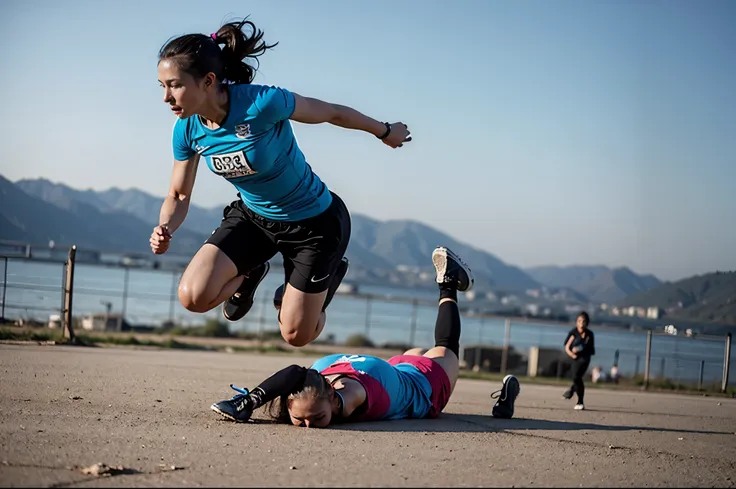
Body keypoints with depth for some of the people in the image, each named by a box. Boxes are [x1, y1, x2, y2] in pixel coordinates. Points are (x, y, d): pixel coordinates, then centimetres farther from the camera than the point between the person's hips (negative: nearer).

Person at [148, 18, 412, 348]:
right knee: (193, 297, -16)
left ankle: (331, 273, 34)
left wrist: (385, 131, -1)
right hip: (253, 216, 4)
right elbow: (179, 195, -1)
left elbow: (332, 113, -17)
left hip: (315, 222, -4)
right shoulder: (187, 130, -16)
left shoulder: (262, 104, -34)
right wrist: (166, 230, -24)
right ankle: (250, 274, 17)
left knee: (297, 336, 4)